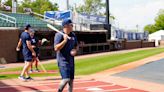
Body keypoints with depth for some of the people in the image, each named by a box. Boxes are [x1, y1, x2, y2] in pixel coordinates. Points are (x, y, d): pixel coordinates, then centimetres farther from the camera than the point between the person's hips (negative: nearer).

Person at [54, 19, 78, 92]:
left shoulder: (73, 35, 8)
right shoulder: (59, 35, -12)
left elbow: (76, 46, 20)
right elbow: (56, 48, -20)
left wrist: (75, 50, -2)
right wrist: (65, 40, -26)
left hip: (71, 60, 7)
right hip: (63, 61, -7)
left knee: (71, 80, 10)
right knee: (66, 79, -16)